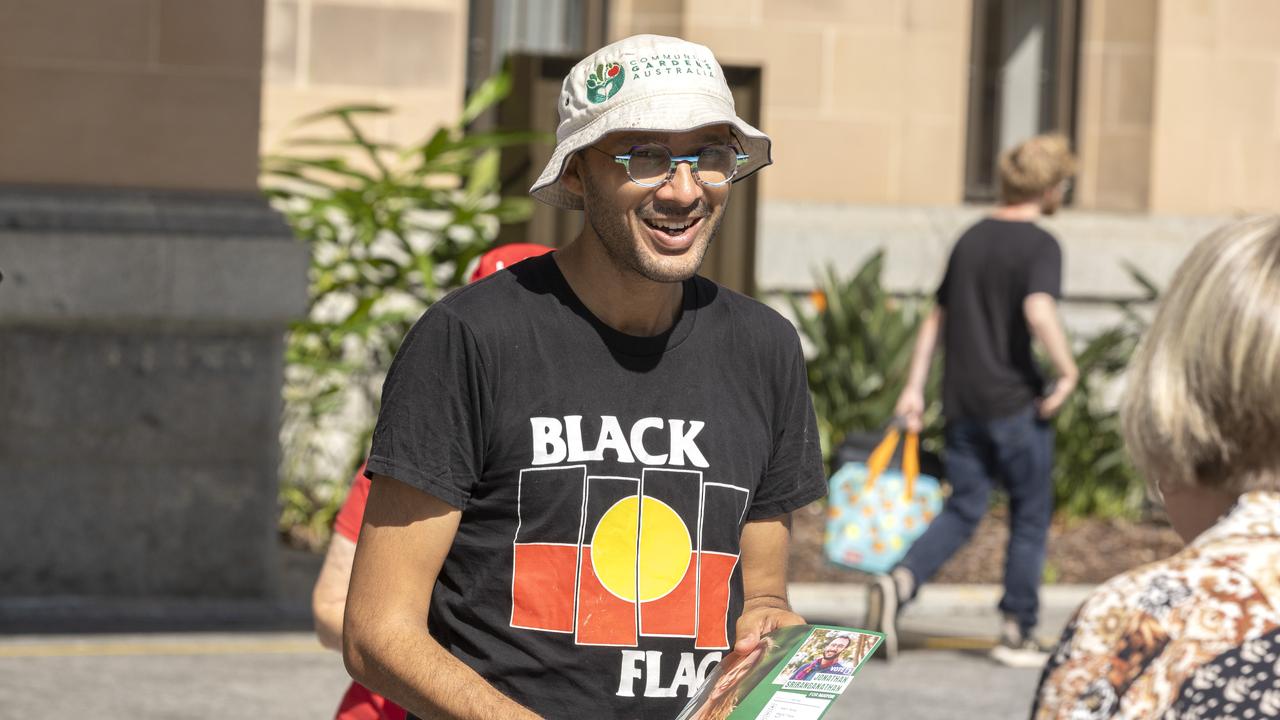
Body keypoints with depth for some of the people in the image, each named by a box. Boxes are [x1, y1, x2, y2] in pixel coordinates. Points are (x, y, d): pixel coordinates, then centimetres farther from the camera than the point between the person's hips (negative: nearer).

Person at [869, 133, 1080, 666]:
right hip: (1014, 401, -6)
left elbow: (937, 318, 16)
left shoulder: (971, 239, 13)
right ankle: (1017, 632, 11)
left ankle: (899, 582, -15)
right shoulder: (1038, 245, -9)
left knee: (962, 512, 9)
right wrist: (1067, 372, -16)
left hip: (962, 402, 6)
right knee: (1030, 517, 8)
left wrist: (914, 387, 19)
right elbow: (1039, 311, -26)